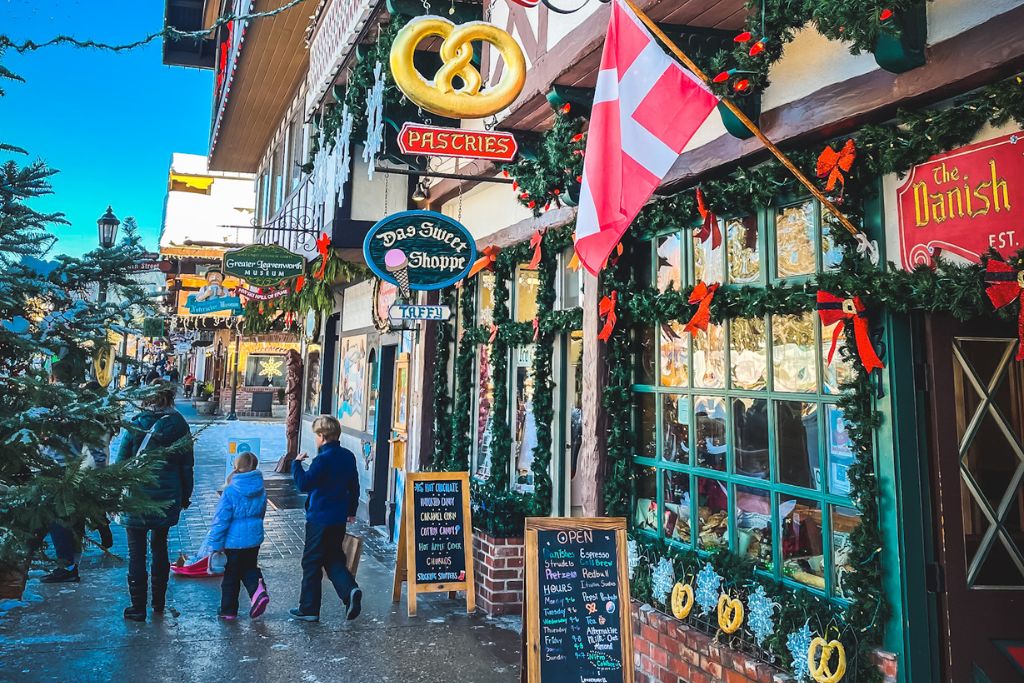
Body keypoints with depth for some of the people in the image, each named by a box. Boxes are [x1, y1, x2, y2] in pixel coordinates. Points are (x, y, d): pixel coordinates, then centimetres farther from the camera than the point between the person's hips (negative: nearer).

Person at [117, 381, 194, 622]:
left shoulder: (135, 425, -9)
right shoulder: (179, 426, -2)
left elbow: (121, 462, -6)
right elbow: (187, 465, 3)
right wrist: (186, 495, 13)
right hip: (168, 498, 3)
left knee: (137, 552, 5)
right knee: (160, 547, 19)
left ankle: (138, 607, 9)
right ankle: (159, 601, 28)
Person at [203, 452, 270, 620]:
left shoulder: (231, 491, -19)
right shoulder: (261, 490, -2)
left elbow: (221, 520, -17)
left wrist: (214, 545, -12)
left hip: (234, 540, -4)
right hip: (255, 538, 5)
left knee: (231, 575, 11)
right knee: (249, 567, 23)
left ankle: (228, 611, 22)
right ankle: (258, 589, -4)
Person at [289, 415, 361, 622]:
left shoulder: (323, 459, -18)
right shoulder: (348, 456, 6)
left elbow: (304, 484, -19)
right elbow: (354, 486, 15)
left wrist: (297, 464, -5)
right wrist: (352, 511, 27)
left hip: (320, 519, -7)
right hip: (339, 519, 7)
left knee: (311, 563, 6)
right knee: (334, 559, 17)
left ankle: (309, 609, 15)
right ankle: (350, 590, -5)